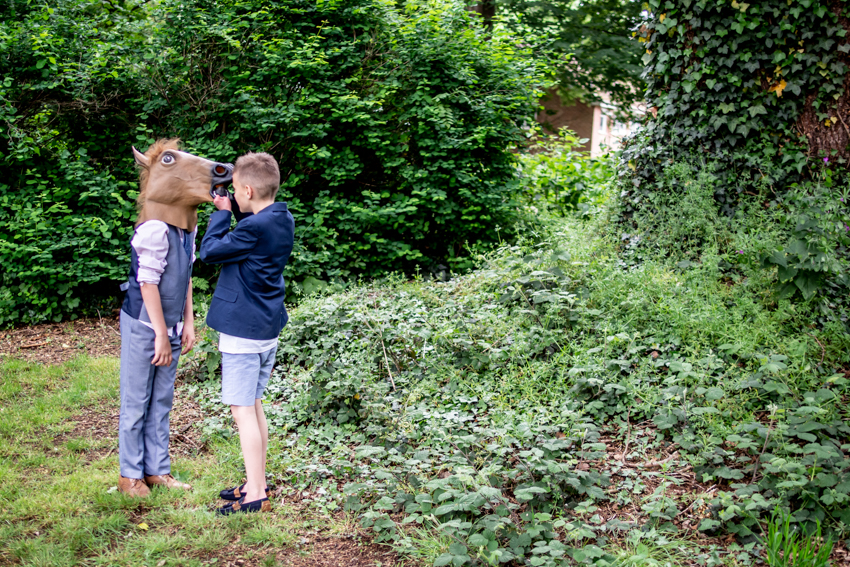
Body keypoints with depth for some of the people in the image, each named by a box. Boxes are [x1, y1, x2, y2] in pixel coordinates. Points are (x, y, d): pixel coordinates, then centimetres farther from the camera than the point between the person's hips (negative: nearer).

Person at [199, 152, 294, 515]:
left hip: (243, 331, -9)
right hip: (268, 328, 9)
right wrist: (233, 211, 6)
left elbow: (210, 251, -13)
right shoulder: (283, 221, 5)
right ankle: (258, 482, 27)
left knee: (242, 411, -3)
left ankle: (255, 496, 1)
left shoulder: (254, 228, -22)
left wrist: (222, 213, -2)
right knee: (254, 408, 18)